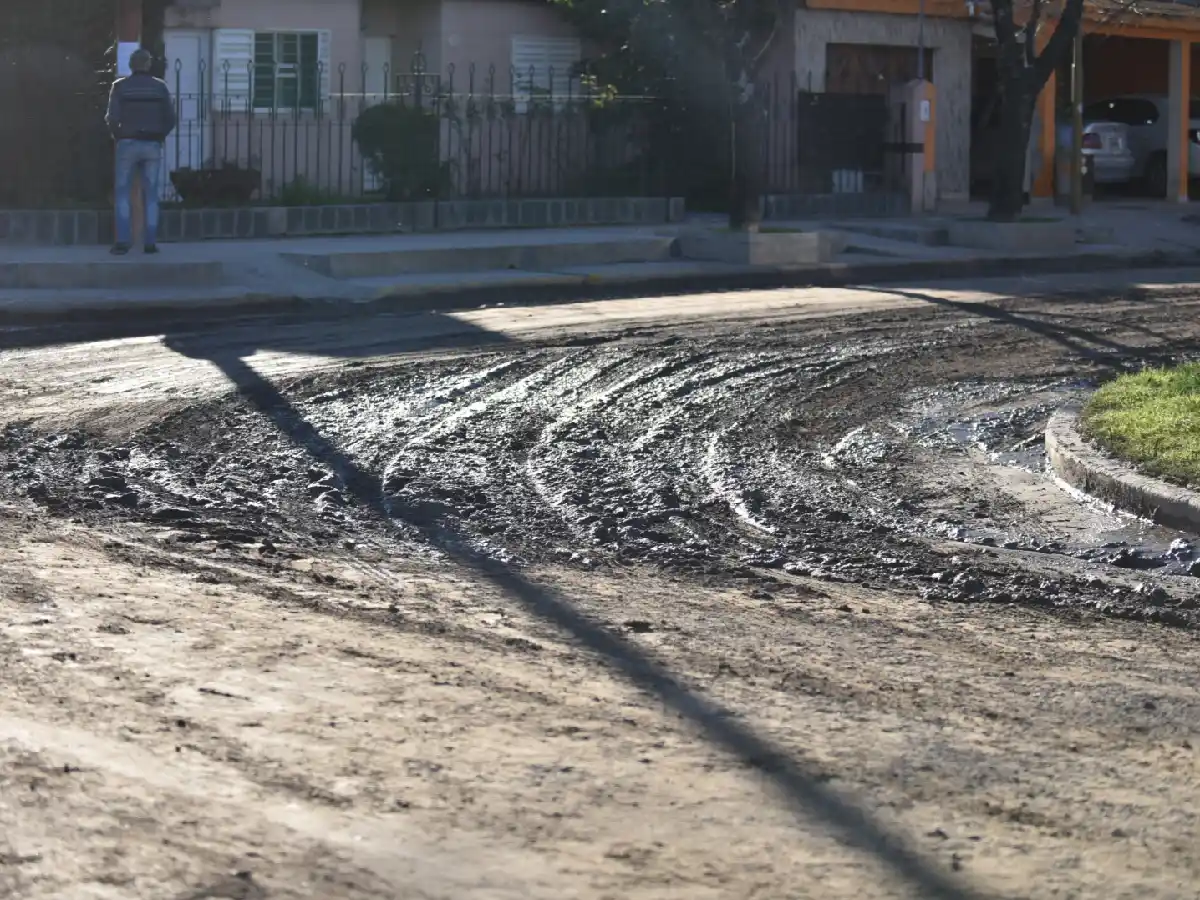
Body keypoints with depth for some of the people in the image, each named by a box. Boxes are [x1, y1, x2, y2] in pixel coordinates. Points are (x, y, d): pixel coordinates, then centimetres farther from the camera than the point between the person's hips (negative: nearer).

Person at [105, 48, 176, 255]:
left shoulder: (120, 86, -3)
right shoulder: (159, 87, 2)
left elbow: (112, 118, -11)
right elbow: (170, 118, -1)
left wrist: (117, 136, 7)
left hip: (128, 144, -1)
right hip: (153, 145, 1)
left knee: (123, 193, 5)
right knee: (151, 194, 8)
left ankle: (123, 240, -6)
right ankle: (151, 242, 3)